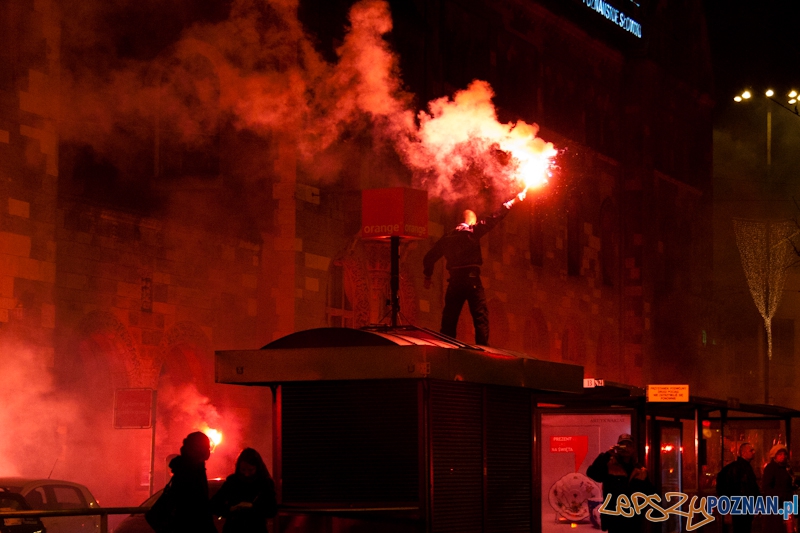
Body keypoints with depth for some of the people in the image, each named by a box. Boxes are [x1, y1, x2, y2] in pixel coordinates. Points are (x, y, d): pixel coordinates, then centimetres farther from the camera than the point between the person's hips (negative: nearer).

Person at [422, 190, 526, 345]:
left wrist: (428, 277, 30)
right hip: (471, 279, -5)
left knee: (449, 318, 8)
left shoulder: (447, 238, 15)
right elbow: (494, 218, 0)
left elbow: (429, 257, 17)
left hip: (454, 281, 5)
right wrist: (512, 202, 5)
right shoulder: (472, 231, 2)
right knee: (480, 316, -5)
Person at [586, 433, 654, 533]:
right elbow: (591, 473, -17)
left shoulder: (640, 471, 12)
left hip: (634, 521, 4)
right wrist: (606, 455, -20)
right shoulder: (609, 467, 0)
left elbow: (651, 493, 10)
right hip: (615, 520, -4)